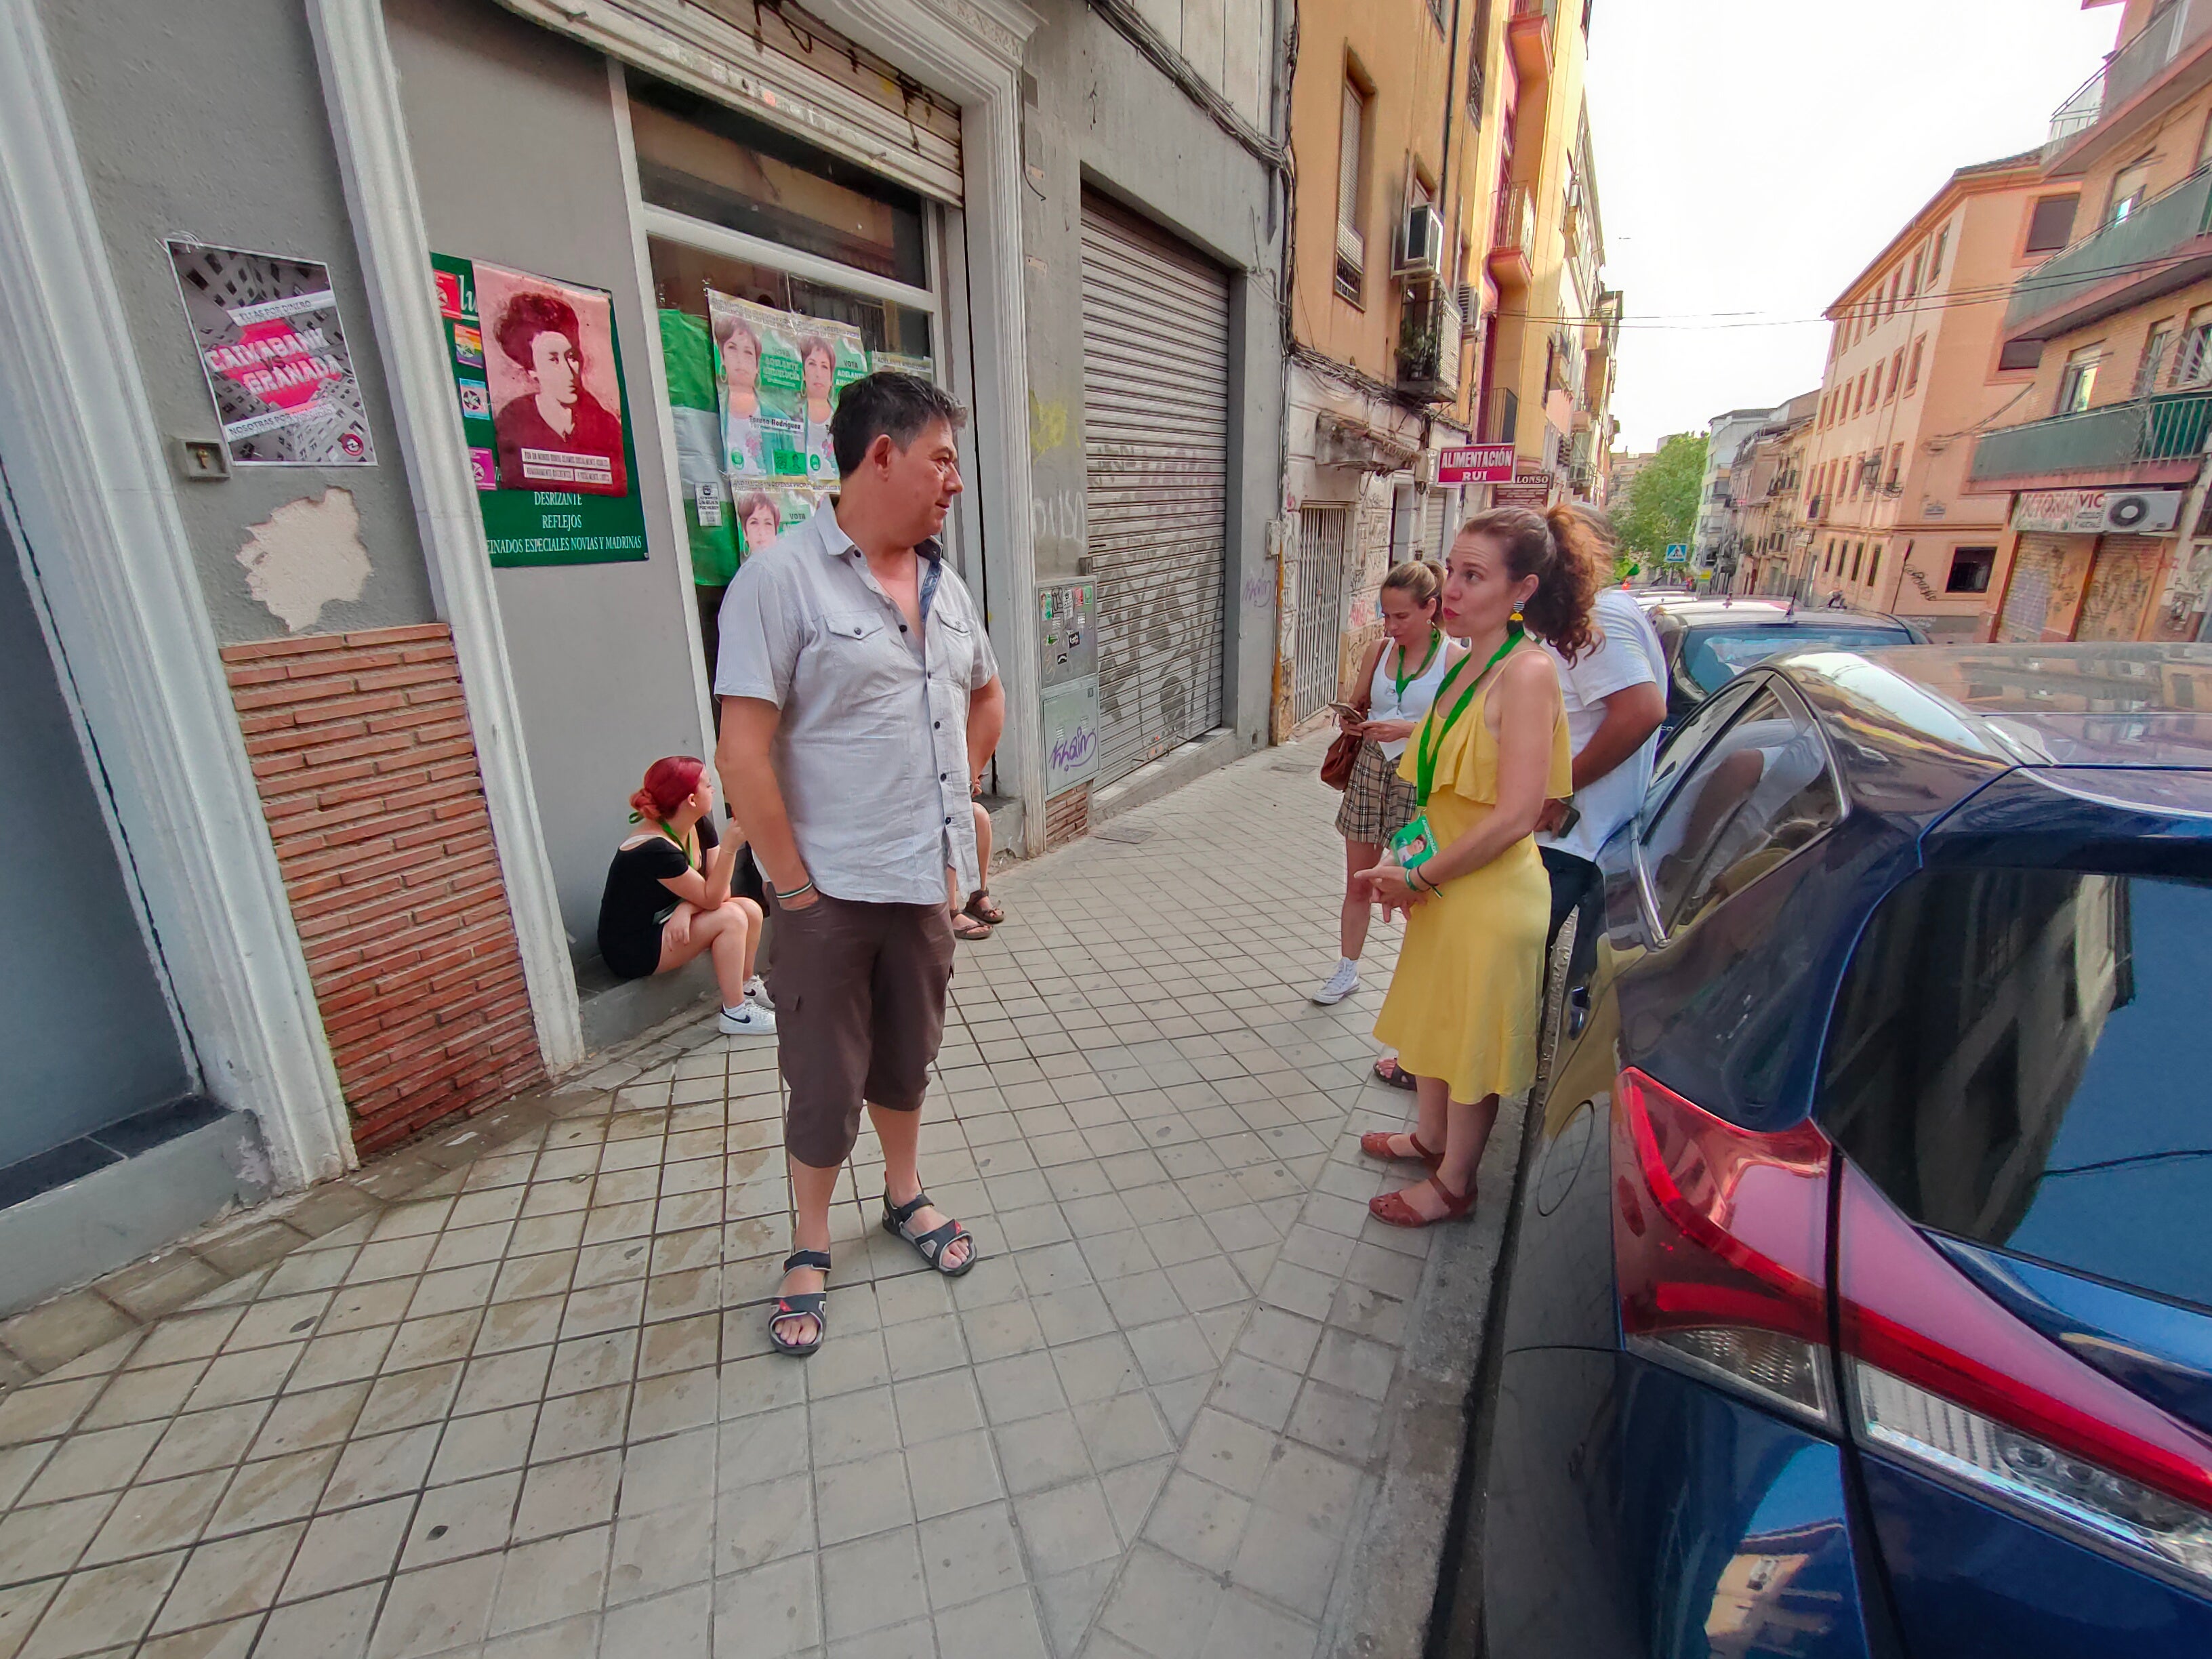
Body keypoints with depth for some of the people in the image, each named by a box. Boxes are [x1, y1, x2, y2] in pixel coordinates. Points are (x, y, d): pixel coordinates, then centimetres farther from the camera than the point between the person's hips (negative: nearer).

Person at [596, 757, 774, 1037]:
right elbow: (711, 898, -26)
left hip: (663, 924, 8)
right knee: (731, 918, -23)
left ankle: (746, 990, 9)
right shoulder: (655, 850, -29)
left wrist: (686, 908, -26)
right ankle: (735, 1014, -13)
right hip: (631, 949, -8)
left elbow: (718, 890, -7)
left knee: (750, 910, -9)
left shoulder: (700, 826, -3)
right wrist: (730, 846, -36)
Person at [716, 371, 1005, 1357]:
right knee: (826, 1085, 10)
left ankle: (905, 1199, 45)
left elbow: (987, 697, 22)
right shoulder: (782, 577, -14)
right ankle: (809, 1251, 34)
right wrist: (793, 886, -14)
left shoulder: (944, 583, 7)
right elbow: (743, 753, -17)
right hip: (832, 891, -5)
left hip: (929, 878, 6)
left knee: (907, 1054, 22)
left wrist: (957, 791, 12)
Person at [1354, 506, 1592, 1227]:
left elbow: (1515, 815, -25)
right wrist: (1407, 861, 4)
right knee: (1431, 1017, 23)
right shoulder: (1467, 667, 5)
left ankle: (1454, 1184, 31)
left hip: (1490, 895, -8)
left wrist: (1420, 877, -17)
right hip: (1442, 885, 8)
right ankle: (1431, 1138, 46)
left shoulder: (1526, 673, -21)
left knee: (1472, 1038, 10)